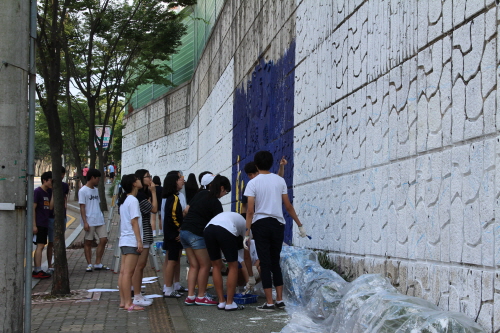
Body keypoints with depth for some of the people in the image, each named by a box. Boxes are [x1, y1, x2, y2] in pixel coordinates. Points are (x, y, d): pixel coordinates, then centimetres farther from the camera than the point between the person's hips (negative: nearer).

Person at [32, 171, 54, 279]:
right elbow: (33, 208, -13)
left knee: (40, 246, 11)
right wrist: (34, 225, -17)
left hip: (45, 224, 9)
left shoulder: (48, 192, 14)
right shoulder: (37, 191, -10)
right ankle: (38, 271, -10)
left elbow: (50, 207, 6)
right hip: (39, 224, -9)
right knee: (40, 246, -10)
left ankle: (36, 270, 16)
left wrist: (54, 193, 1)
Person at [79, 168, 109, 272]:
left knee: (103, 239, 1)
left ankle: (98, 264, 10)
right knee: (88, 242, 2)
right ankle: (89, 264, 9)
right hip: (89, 221, -7)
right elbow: (82, 207, -10)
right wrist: (85, 222, -16)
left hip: (99, 220, 7)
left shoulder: (96, 190, 16)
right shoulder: (83, 191, -6)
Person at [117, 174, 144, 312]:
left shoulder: (124, 200, 16)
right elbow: (134, 222, -17)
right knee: (128, 273, -9)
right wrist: (139, 241, -17)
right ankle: (128, 303, -9)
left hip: (124, 241, 10)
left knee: (123, 272, 9)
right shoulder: (133, 200, -12)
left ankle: (123, 301, 12)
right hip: (132, 241, -10)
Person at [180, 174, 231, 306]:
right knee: (205, 265, 2)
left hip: (184, 231, 8)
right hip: (196, 234, -8)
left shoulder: (201, 194, 13)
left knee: (194, 265, 11)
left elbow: (187, 210, 18)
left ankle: (190, 296, 8)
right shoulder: (215, 203, -10)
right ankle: (201, 297, 6)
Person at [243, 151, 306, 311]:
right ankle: (280, 300, 14)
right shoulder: (280, 180, 4)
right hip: (278, 224, 3)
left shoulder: (253, 183, -4)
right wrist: (300, 225, 14)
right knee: (275, 262, 14)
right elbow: (288, 206, 5)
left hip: (260, 224, -3)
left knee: (265, 263, 1)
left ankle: (269, 302, 1)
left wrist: (247, 233, -8)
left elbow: (250, 210, -10)